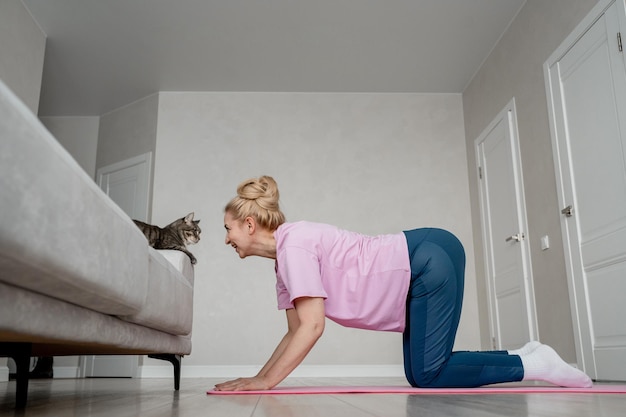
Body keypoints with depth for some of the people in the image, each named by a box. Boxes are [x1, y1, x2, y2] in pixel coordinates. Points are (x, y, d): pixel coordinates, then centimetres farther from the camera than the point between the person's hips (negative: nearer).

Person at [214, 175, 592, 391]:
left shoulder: (294, 242, -18)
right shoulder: (283, 262, 11)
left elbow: (312, 327, -22)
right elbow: (295, 332, 14)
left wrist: (265, 382, -18)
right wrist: (258, 376, 7)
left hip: (429, 261, -9)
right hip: (420, 269, 9)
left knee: (429, 376, -6)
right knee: (421, 374, 10)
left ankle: (531, 364, 7)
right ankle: (522, 356, 20)